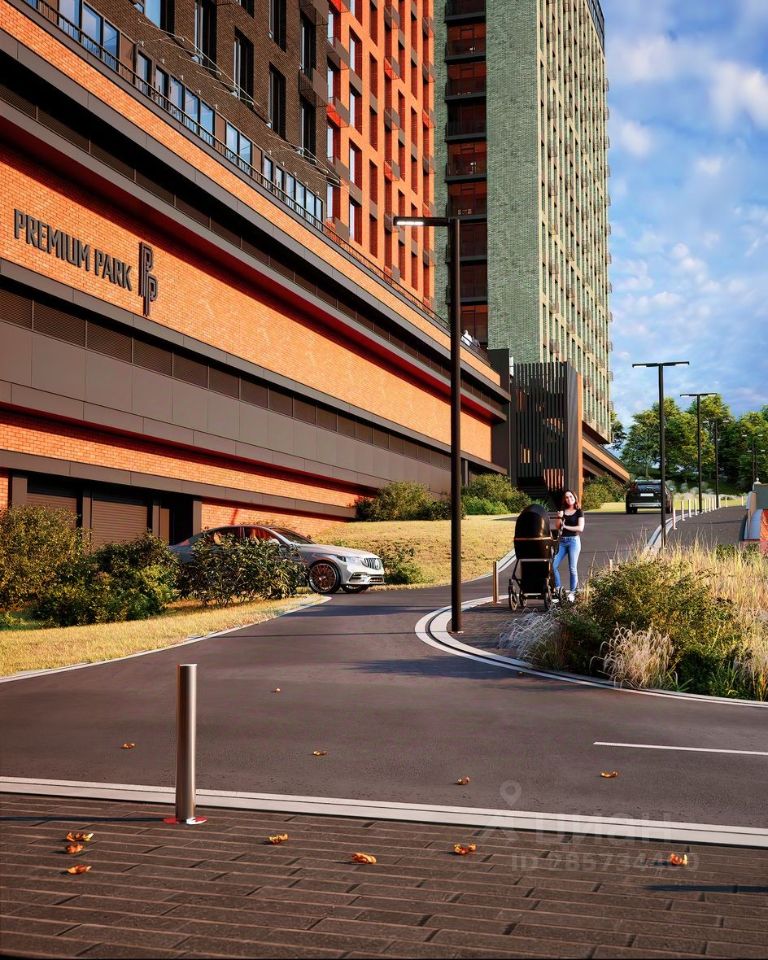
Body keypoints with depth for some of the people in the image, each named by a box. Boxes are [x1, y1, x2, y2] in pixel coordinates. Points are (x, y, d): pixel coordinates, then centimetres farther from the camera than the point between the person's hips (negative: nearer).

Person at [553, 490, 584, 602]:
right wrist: (559, 517, -9)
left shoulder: (579, 512, 1)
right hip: (562, 541, 4)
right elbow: (557, 527, 10)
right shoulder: (562, 510, 13)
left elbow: (580, 528, -9)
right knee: (553, 565, -5)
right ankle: (557, 588, 7)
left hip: (574, 540, -4)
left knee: (572, 568, -3)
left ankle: (572, 592, 7)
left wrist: (565, 526, -6)